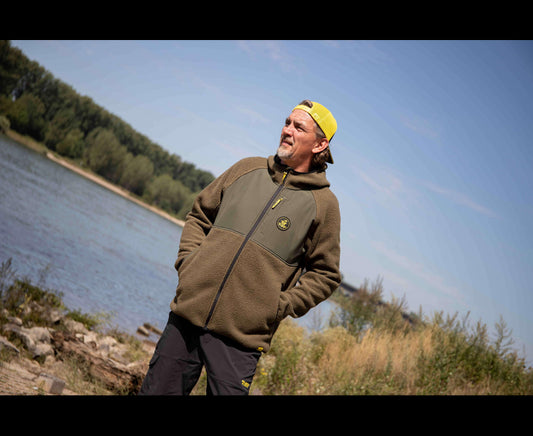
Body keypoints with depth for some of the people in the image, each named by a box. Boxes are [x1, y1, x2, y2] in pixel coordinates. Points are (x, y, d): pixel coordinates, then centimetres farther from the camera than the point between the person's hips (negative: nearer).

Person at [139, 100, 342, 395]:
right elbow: (200, 214, 20)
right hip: (187, 316, 3)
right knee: (157, 390, 8)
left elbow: (325, 274, 5)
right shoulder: (247, 169, 11)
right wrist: (187, 263, 7)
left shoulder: (323, 203, 0)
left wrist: (279, 307, -5)